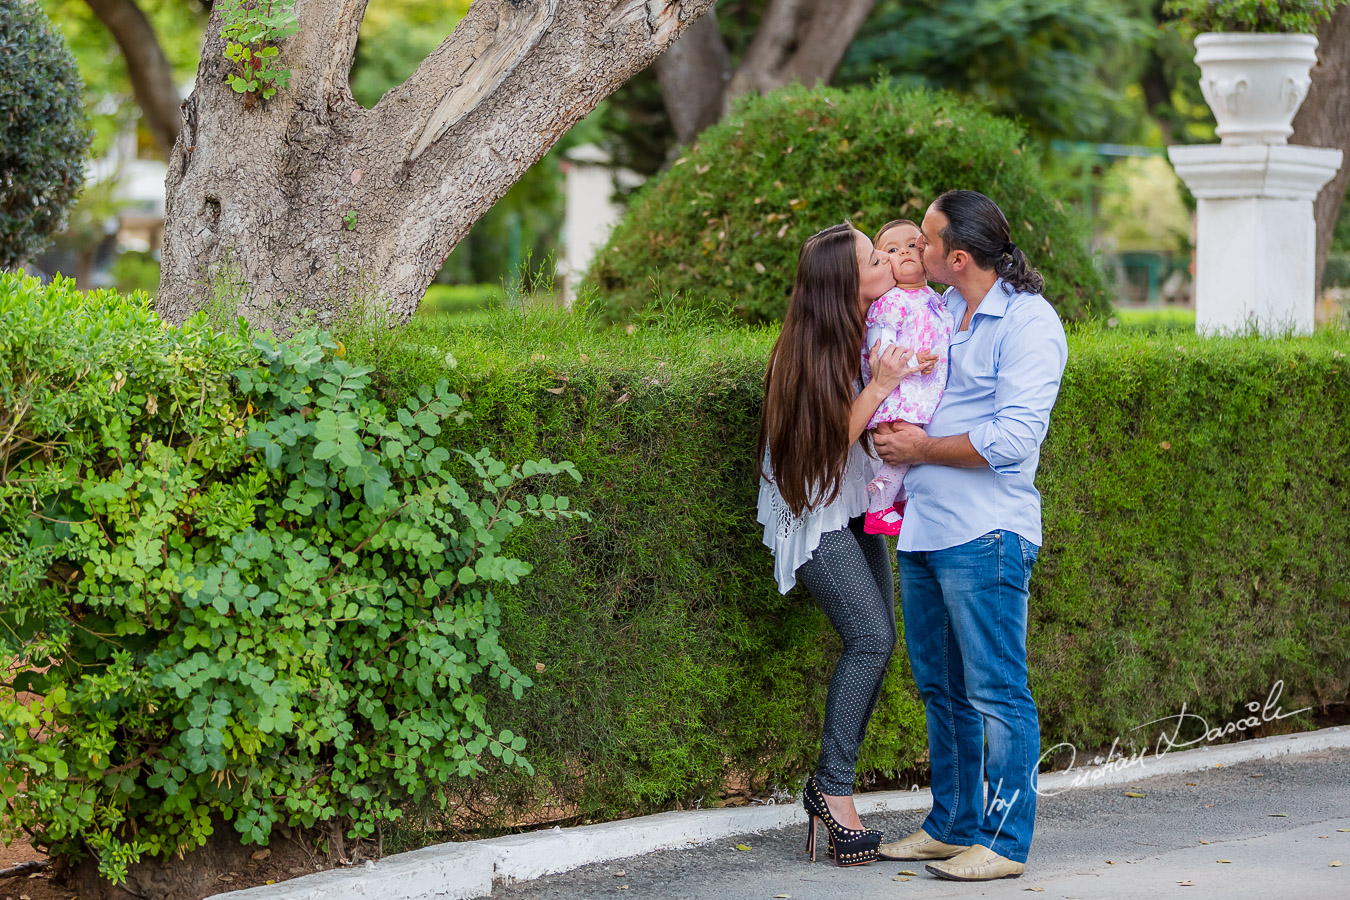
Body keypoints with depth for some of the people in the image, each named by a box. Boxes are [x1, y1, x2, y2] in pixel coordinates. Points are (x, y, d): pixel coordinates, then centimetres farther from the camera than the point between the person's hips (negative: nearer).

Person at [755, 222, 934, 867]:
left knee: (876, 639, 0)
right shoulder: (810, 350, -21)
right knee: (871, 635, -18)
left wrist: (914, 372, -3)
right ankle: (832, 787, -11)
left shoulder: (873, 330, 2)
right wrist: (879, 387, -25)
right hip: (814, 512, -8)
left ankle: (830, 792, 6)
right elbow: (832, 439, -18)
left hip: (856, 507, 8)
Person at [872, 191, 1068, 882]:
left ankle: (1005, 843, 0)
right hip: (922, 531, 8)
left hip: (984, 537, -8)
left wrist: (923, 449, -10)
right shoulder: (937, 311, 14)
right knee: (941, 689, 14)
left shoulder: (1028, 321, -10)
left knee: (995, 692, -5)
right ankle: (953, 826, 24)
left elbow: (1013, 439, -19)